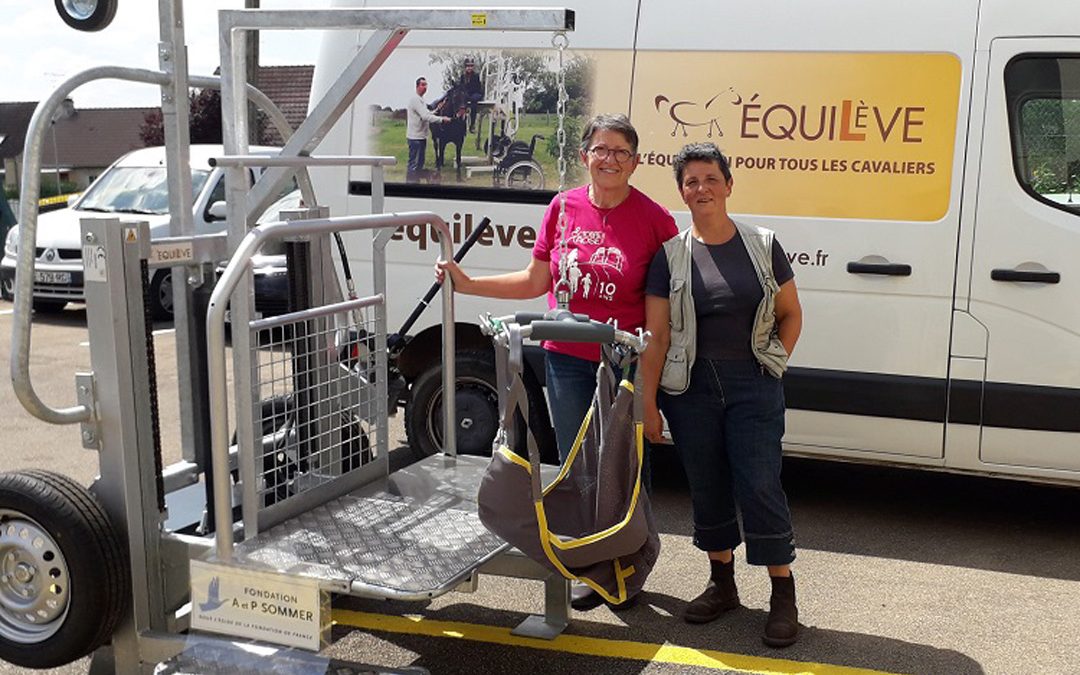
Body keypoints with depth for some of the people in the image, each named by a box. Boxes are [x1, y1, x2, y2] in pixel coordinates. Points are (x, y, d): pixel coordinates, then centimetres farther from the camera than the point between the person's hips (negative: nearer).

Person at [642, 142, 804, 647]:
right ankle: (722, 584, 27)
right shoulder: (670, 256, 1)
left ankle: (783, 595, 8)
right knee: (707, 487, 10)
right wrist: (648, 403, -4)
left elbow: (791, 314, 12)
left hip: (753, 387, -1)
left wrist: (776, 361, 1)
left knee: (760, 485, -4)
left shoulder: (762, 246, 2)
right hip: (691, 388, 1)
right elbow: (655, 336, -1)